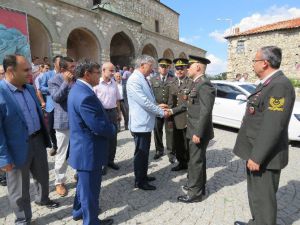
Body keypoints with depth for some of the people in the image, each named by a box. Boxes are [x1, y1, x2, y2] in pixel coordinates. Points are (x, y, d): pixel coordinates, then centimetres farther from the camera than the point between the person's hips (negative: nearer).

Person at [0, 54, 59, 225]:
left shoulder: (30, 89, 3)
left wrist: (45, 137, 15)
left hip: (38, 140, 7)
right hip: (18, 148, -7)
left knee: (43, 175, 26)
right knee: (20, 188, 15)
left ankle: (43, 198, 54)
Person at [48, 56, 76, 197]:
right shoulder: (53, 81, -7)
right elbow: (56, 97, -23)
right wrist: (66, 82, -25)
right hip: (64, 121, -5)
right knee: (62, 154, 5)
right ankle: (59, 182, 22)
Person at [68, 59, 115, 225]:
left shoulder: (78, 89, 6)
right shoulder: (85, 95, -28)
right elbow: (100, 126, -29)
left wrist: (108, 127, 2)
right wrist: (113, 129, -9)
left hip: (84, 148, 11)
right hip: (89, 151, -11)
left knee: (84, 184, 28)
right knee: (90, 188, 10)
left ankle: (79, 211, 49)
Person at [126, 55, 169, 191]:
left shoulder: (143, 79, 11)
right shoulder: (134, 80, -18)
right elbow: (144, 102, -24)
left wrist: (158, 109, 7)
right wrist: (162, 113, -15)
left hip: (147, 122, 9)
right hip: (140, 123, -9)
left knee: (145, 152, 20)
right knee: (141, 153, 4)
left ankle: (143, 176, 37)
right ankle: (139, 182, 20)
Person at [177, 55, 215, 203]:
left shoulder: (204, 85, -19)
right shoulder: (197, 84, 12)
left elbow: (205, 111, -24)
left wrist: (198, 133, -23)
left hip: (198, 132, -10)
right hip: (195, 130, 10)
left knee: (195, 162, 2)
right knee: (198, 160, 20)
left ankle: (195, 193, 18)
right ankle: (198, 186, 37)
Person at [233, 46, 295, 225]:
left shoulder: (280, 85, -20)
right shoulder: (268, 83, 12)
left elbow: (273, 126, -26)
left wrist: (257, 157, -23)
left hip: (264, 156, -10)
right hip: (256, 152, 10)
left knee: (263, 198, 6)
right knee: (256, 194, 23)